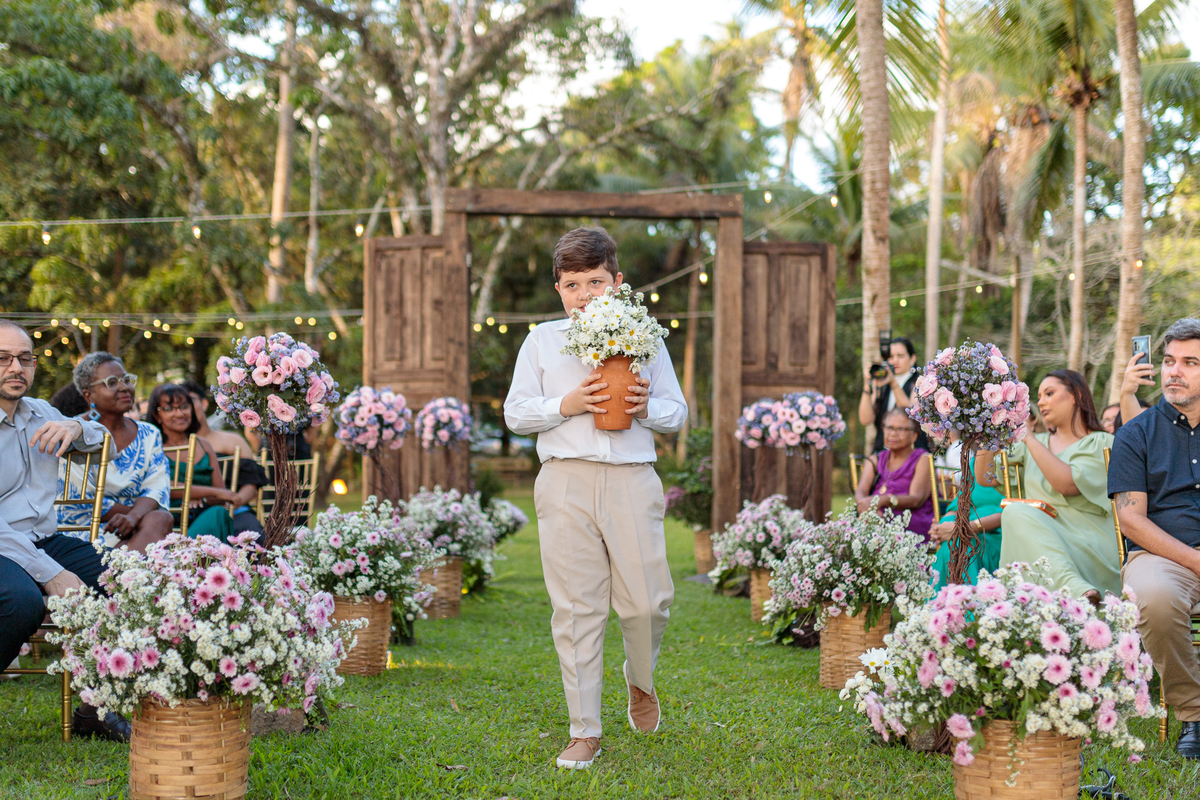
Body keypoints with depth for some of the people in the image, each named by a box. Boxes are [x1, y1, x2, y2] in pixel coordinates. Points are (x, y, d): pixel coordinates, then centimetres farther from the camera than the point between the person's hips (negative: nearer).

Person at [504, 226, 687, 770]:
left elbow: (678, 412, 15)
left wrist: (648, 408, -7)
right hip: (566, 481, 0)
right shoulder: (542, 341, 11)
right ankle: (584, 732, 8)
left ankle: (640, 681, 32)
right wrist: (564, 405, -8)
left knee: (647, 601, -3)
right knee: (576, 607, -1)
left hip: (632, 480, 0)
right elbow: (515, 414, 9)